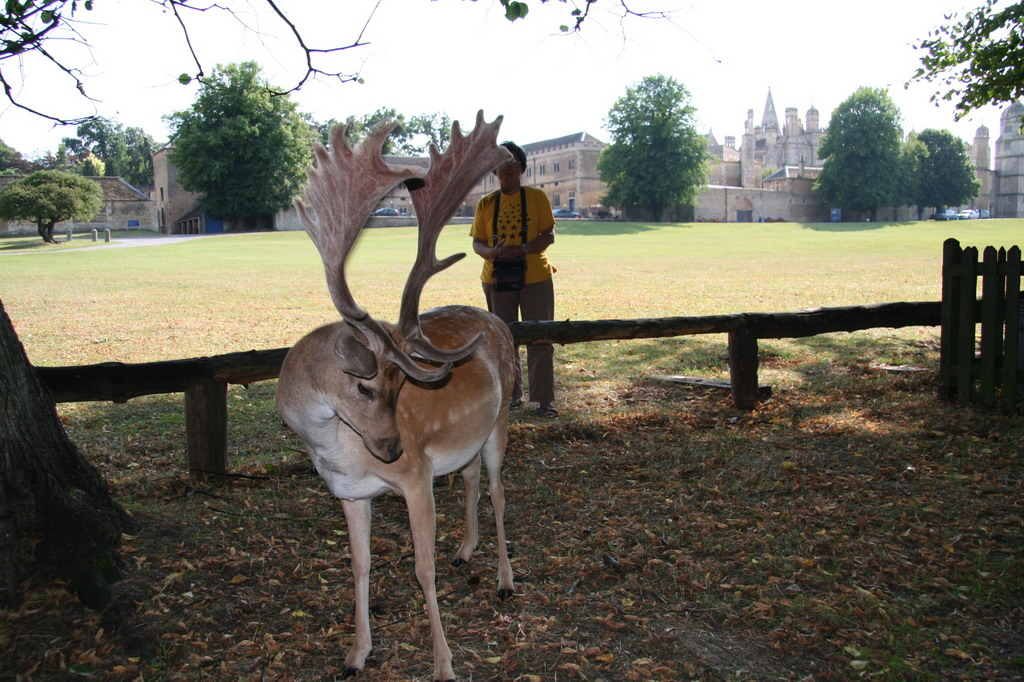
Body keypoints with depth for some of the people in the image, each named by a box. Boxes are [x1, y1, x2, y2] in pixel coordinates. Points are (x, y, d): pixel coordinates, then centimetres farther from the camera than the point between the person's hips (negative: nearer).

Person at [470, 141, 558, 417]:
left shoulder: (536, 197, 1)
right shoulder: (485, 204, 6)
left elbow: (549, 235, -4)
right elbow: (477, 244, 4)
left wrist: (523, 249, -21)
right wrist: (494, 252, -18)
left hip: (535, 278, -2)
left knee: (540, 338, -3)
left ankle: (544, 399, 4)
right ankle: (512, 394, 22)